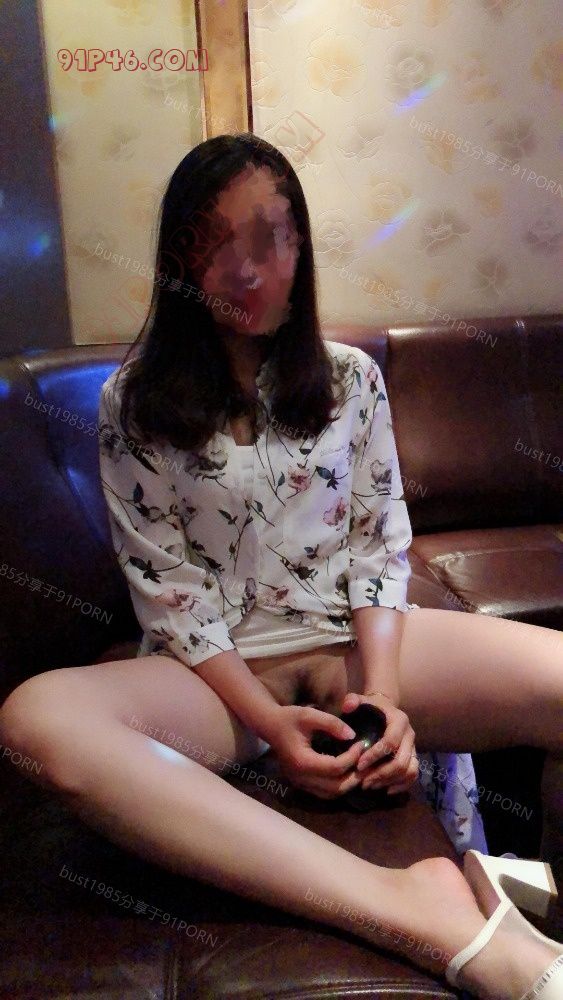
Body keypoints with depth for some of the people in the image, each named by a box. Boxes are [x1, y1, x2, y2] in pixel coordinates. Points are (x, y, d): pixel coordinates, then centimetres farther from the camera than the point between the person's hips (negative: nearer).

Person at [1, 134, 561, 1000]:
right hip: (217, 670, 0)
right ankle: (416, 913, -38)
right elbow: (168, 589, -3)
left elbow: (381, 543, 4)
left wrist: (381, 690, -12)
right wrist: (268, 719, -15)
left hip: (357, 641, 2)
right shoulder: (134, 402, 0)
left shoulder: (351, 377, 7)